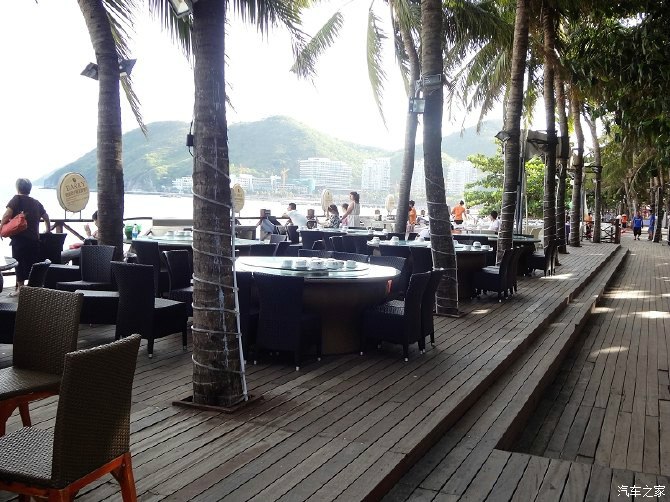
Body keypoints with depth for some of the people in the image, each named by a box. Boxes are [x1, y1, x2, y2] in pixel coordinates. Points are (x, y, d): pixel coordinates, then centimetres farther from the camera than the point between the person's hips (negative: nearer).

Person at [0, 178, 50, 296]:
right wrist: (48, 230, 35)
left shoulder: (17, 199, -2)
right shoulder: (36, 202, 14)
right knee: (32, 263, 10)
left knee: (19, 263, 0)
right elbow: (46, 217, 21)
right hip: (34, 238, 5)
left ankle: (20, 288, -1)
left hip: (20, 238, -5)